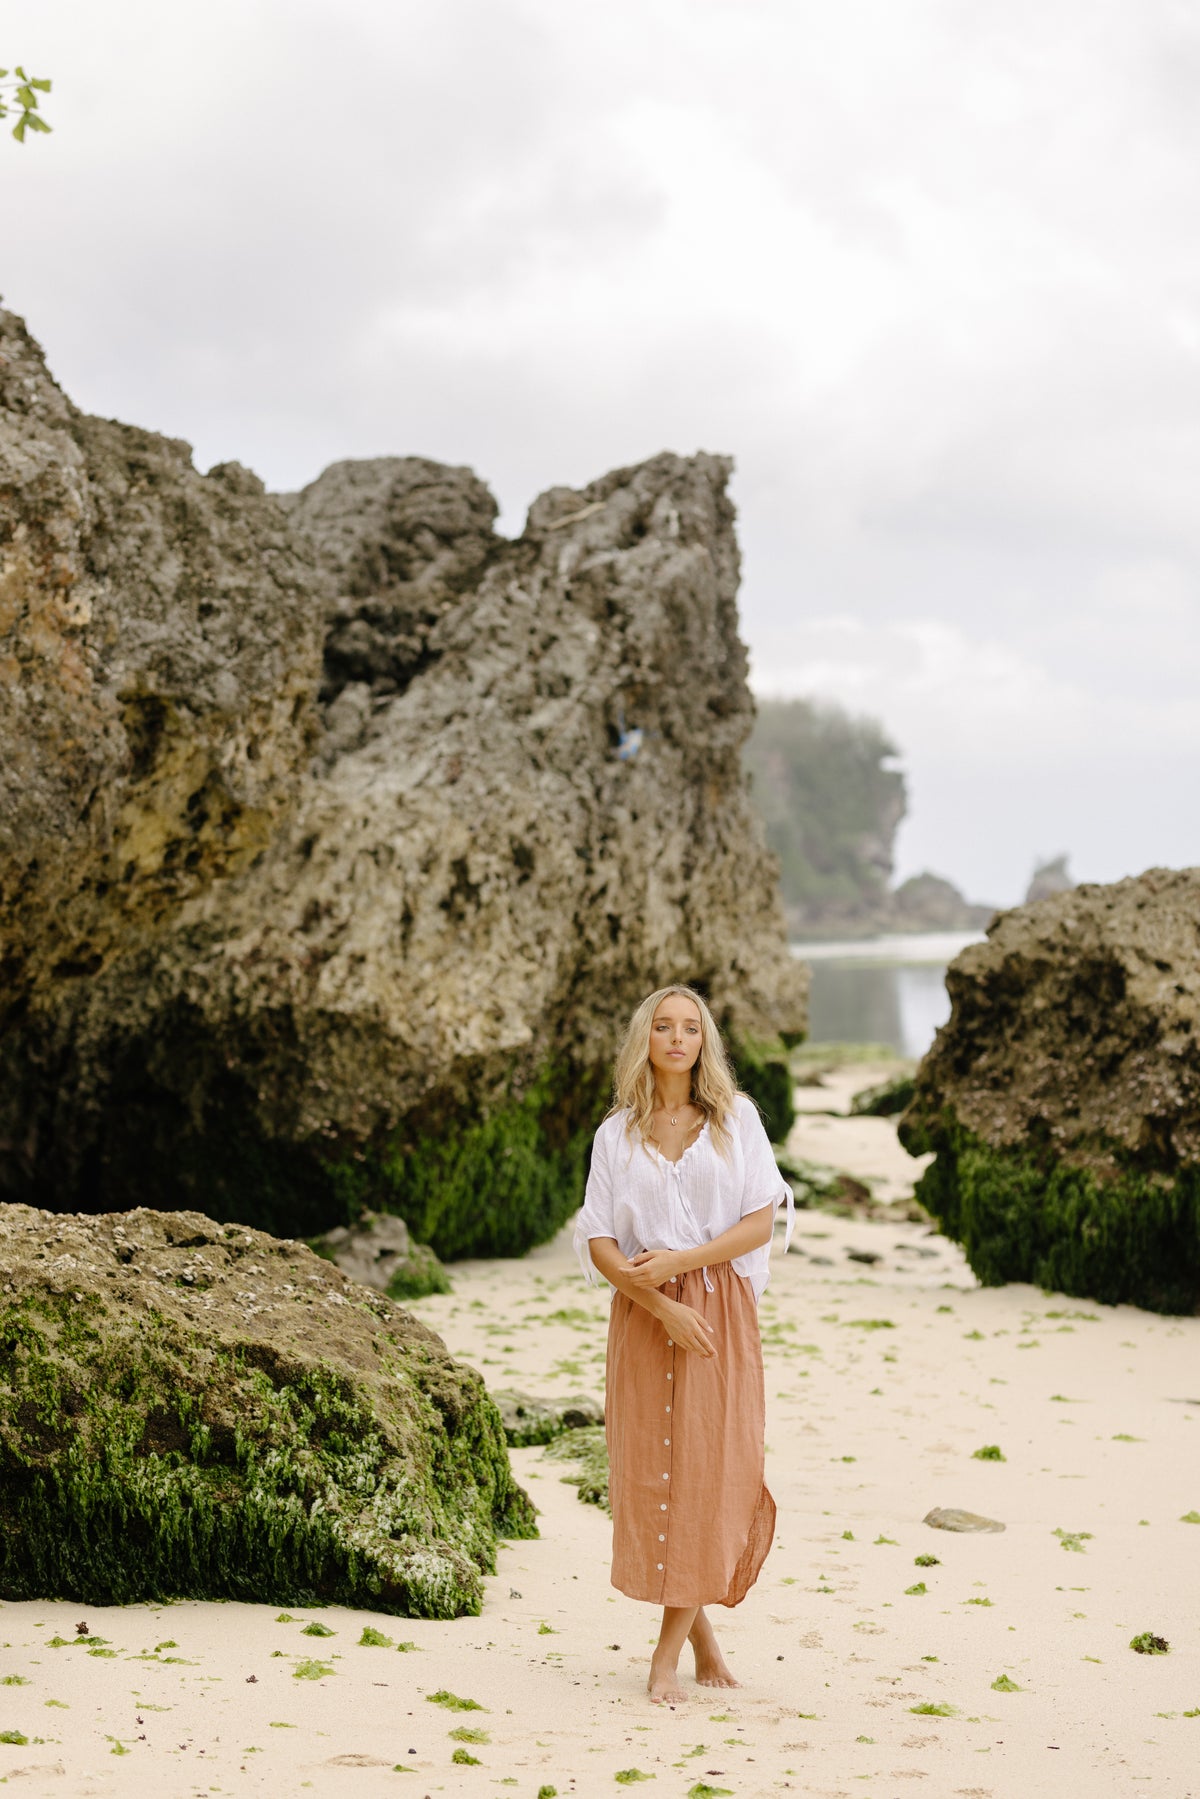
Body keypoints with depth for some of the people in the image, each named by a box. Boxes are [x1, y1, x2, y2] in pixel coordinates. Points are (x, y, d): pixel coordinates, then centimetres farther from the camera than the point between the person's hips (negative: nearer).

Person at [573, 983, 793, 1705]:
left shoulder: (737, 1117, 5)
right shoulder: (617, 1134, 7)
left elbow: (761, 1221, -2)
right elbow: (599, 1241, 1)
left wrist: (679, 1262, -12)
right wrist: (663, 1307, -13)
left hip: (722, 1310, -1)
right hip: (644, 1316, 1)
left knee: (712, 1472, -5)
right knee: (650, 1471, 0)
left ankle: (668, 1653, 1)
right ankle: (699, 1627, 20)